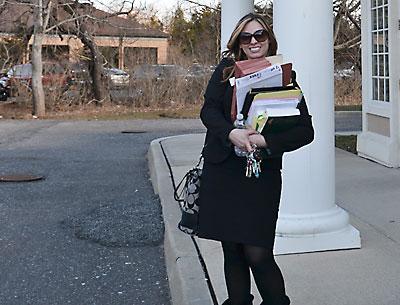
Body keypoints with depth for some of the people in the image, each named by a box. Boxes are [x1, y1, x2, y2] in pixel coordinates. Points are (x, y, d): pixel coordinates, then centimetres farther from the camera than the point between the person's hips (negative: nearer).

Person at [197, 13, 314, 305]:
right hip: (221, 170, 2)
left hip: (262, 174, -2)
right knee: (232, 250, 10)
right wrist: (231, 133, -21)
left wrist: (265, 141, -16)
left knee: (258, 254, -7)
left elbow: (305, 131, -3)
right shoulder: (225, 70, 8)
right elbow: (208, 109, -3)